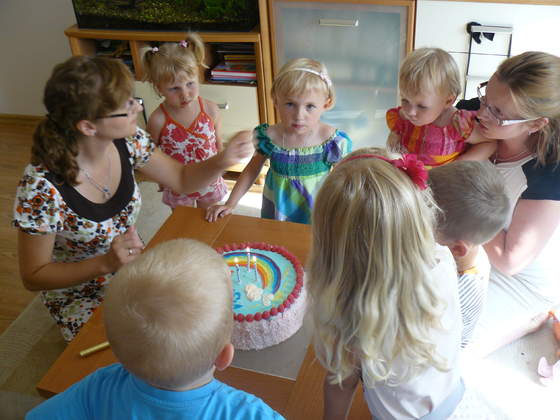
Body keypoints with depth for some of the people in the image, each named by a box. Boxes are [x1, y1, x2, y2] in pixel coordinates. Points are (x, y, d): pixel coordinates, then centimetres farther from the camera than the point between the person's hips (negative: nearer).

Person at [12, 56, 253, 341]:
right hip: (79, 294, -5)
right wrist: (106, 263, -33)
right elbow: (33, 276, -19)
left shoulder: (128, 141, -17)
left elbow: (183, 180, -2)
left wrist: (222, 160, -22)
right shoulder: (41, 187, -32)